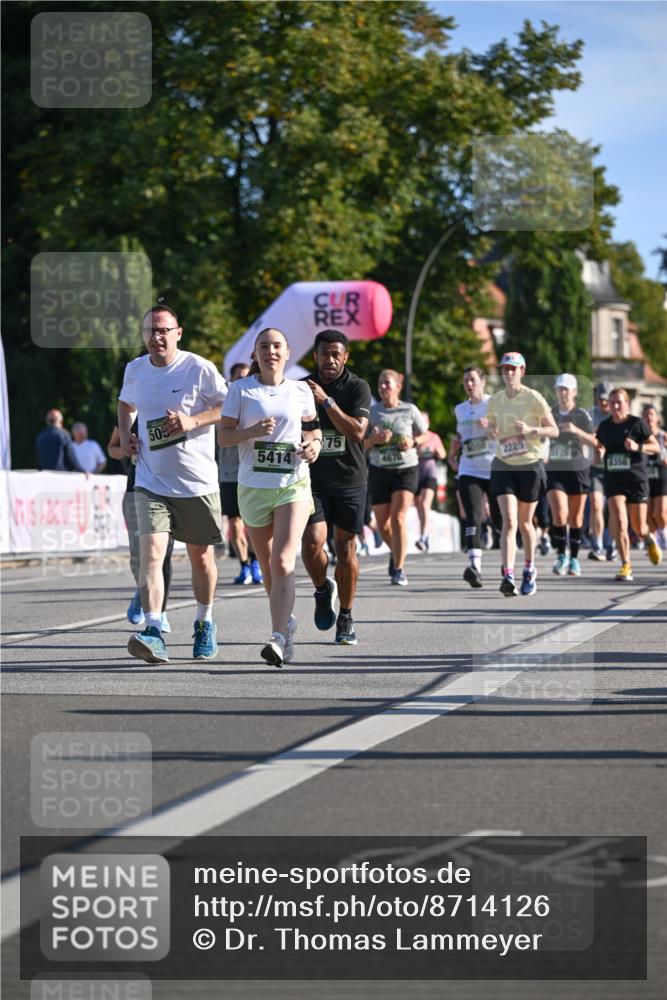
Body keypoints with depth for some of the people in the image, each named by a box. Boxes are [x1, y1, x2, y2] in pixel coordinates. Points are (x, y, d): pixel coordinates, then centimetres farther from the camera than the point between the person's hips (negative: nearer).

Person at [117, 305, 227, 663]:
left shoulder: (199, 369, -8)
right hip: (151, 483, 2)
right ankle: (153, 633, -25)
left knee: (200, 556, 13)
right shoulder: (134, 370, 5)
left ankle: (204, 624, 35)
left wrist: (193, 421, -19)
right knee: (151, 551, -17)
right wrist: (125, 436, 8)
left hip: (197, 482, -2)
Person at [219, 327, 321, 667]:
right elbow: (223, 436, -2)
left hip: (294, 484, -1)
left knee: (282, 562, -17)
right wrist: (252, 431, -20)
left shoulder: (300, 390, 5)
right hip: (253, 487, 1)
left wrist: (314, 445, -7)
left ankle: (279, 638, -24)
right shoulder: (240, 390, 1)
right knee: (267, 565, 12)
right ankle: (286, 621, 36)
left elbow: (313, 429, 16)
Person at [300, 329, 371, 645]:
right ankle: (322, 589, 14)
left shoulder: (358, 388, -4)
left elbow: (357, 431, -17)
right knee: (312, 542, -17)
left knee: (346, 550, 3)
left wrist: (326, 401, -22)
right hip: (313, 480, 1)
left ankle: (345, 619, 18)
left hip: (350, 480, -1)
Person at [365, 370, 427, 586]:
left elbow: (425, 435, 12)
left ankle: (398, 570, -11)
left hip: (406, 469, -2)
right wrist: (374, 440, -17)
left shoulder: (410, 410, 1)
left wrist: (413, 442, -9)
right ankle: (396, 552, 36)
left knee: (398, 517, -16)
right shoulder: (372, 412, 2)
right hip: (379, 470, 2)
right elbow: (360, 445, 3)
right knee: (382, 523, 3)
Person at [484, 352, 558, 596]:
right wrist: (490, 430, -6)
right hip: (503, 466, 2)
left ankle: (529, 570, 33)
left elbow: (554, 430, -4)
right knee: (509, 522, -14)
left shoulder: (534, 398, -6)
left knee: (525, 522, 10)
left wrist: (531, 430, -21)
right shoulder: (495, 401, 5)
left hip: (530, 466, -2)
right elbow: (490, 428, 19)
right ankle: (508, 577, -22)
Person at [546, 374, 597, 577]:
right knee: (559, 514, -16)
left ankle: (574, 558, 18)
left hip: (577, 471, -1)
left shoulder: (582, 415, -2)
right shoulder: (549, 414, 6)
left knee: (576, 518, 6)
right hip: (554, 470, 1)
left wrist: (577, 431, -28)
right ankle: (561, 555, -3)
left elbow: (593, 441, -14)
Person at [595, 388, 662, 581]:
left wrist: (637, 447, -20)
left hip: (636, 480, -2)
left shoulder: (637, 423, -4)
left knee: (638, 529, 2)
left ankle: (650, 539, 40)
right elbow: (599, 447, 20)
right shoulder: (604, 427, 6)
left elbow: (656, 448, -3)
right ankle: (626, 566, -12)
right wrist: (599, 453, -3)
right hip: (613, 480, 2)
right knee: (618, 520, -18)